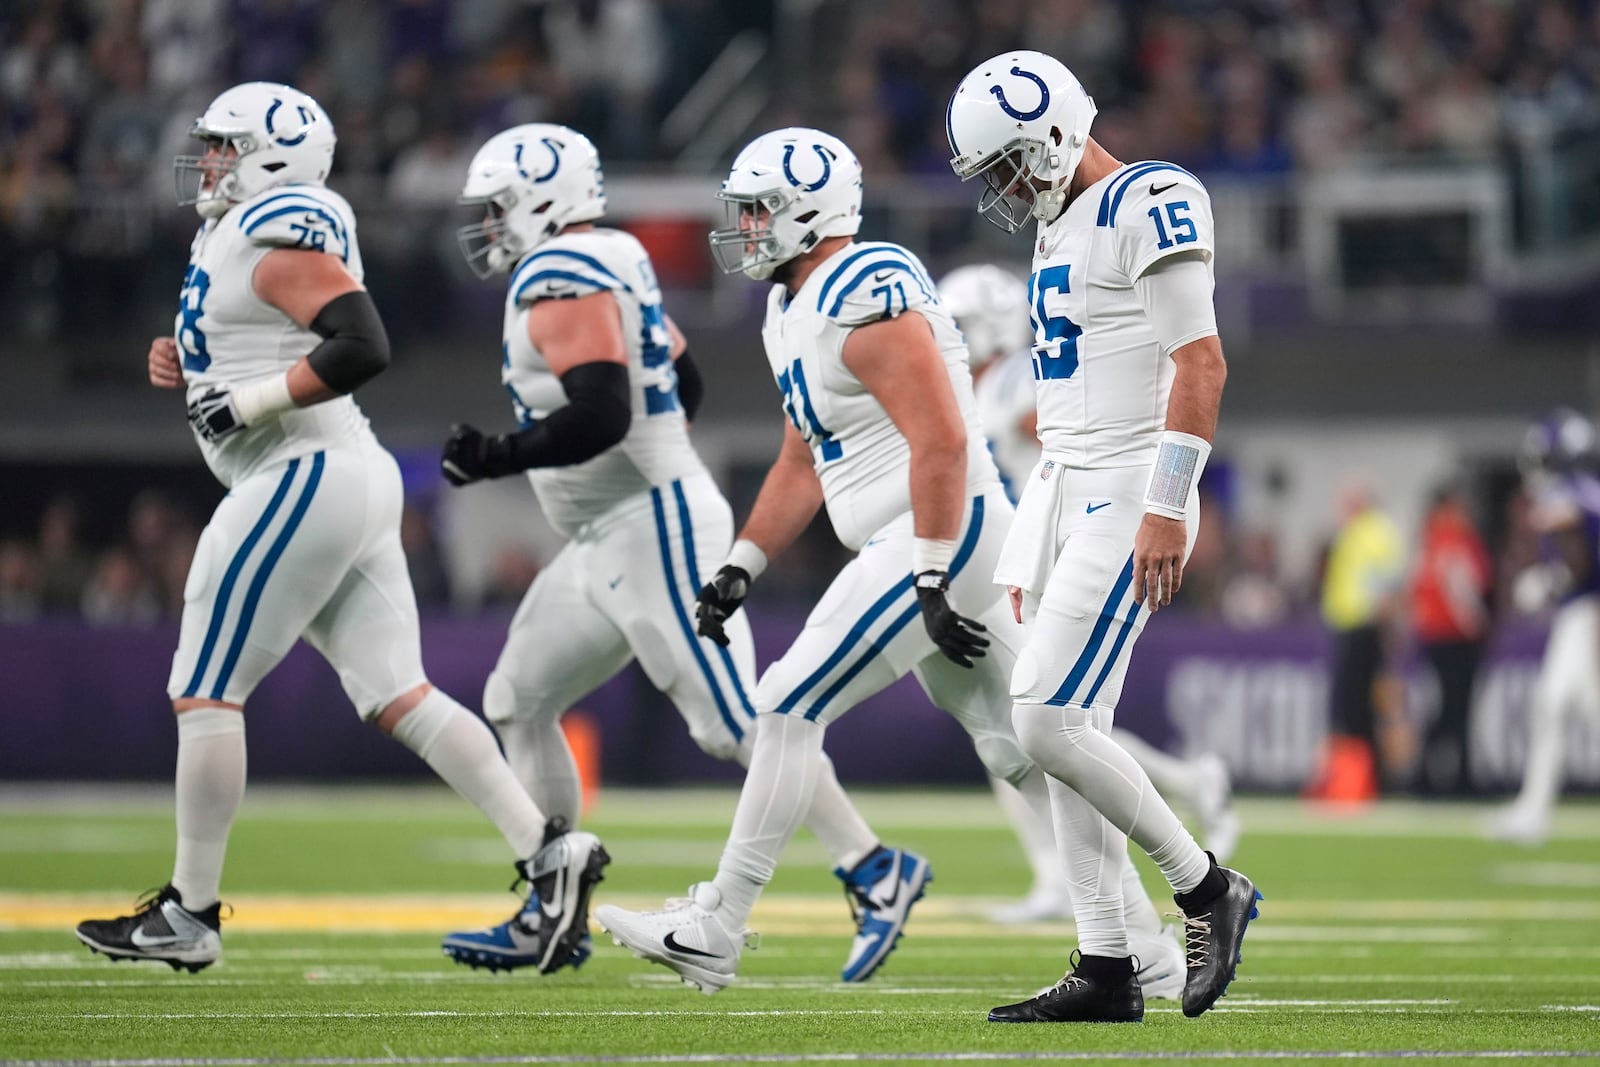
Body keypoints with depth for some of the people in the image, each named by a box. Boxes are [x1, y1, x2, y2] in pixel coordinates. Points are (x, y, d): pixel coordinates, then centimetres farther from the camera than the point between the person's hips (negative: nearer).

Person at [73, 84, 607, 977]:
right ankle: (549, 850, -3)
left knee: (204, 693, -3)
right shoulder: (238, 238, 19)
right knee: (397, 696, 5)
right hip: (354, 481, 10)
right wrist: (190, 369, 13)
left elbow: (361, 348, -23)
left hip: (306, 482, -10)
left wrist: (251, 400, -19)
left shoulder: (281, 236, -12)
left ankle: (190, 914, 3)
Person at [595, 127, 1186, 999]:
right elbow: (803, 462, 25)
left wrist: (932, 584, -24)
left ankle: (713, 934, -6)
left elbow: (942, 443, -23)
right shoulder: (794, 310, 16)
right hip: (920, 549, 11)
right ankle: (1148, 953, 12)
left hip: (943, 535, -11)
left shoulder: (864, 298, -17)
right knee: (1017, 750, 10)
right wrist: (740, 569, 17)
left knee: (790, 708, -10)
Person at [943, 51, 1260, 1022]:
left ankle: (1205, 888, 1)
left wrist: (1167, 508, -23)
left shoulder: (1149, 206, -13)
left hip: (1128, 498, -10)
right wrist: (1036, 548, 22)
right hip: (1066, 495, 10)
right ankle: (1106, 971, 8)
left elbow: (1200, 366, -18)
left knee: (1048, 721, -14)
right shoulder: (1059, 226, 17)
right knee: (1069, 731, 5)